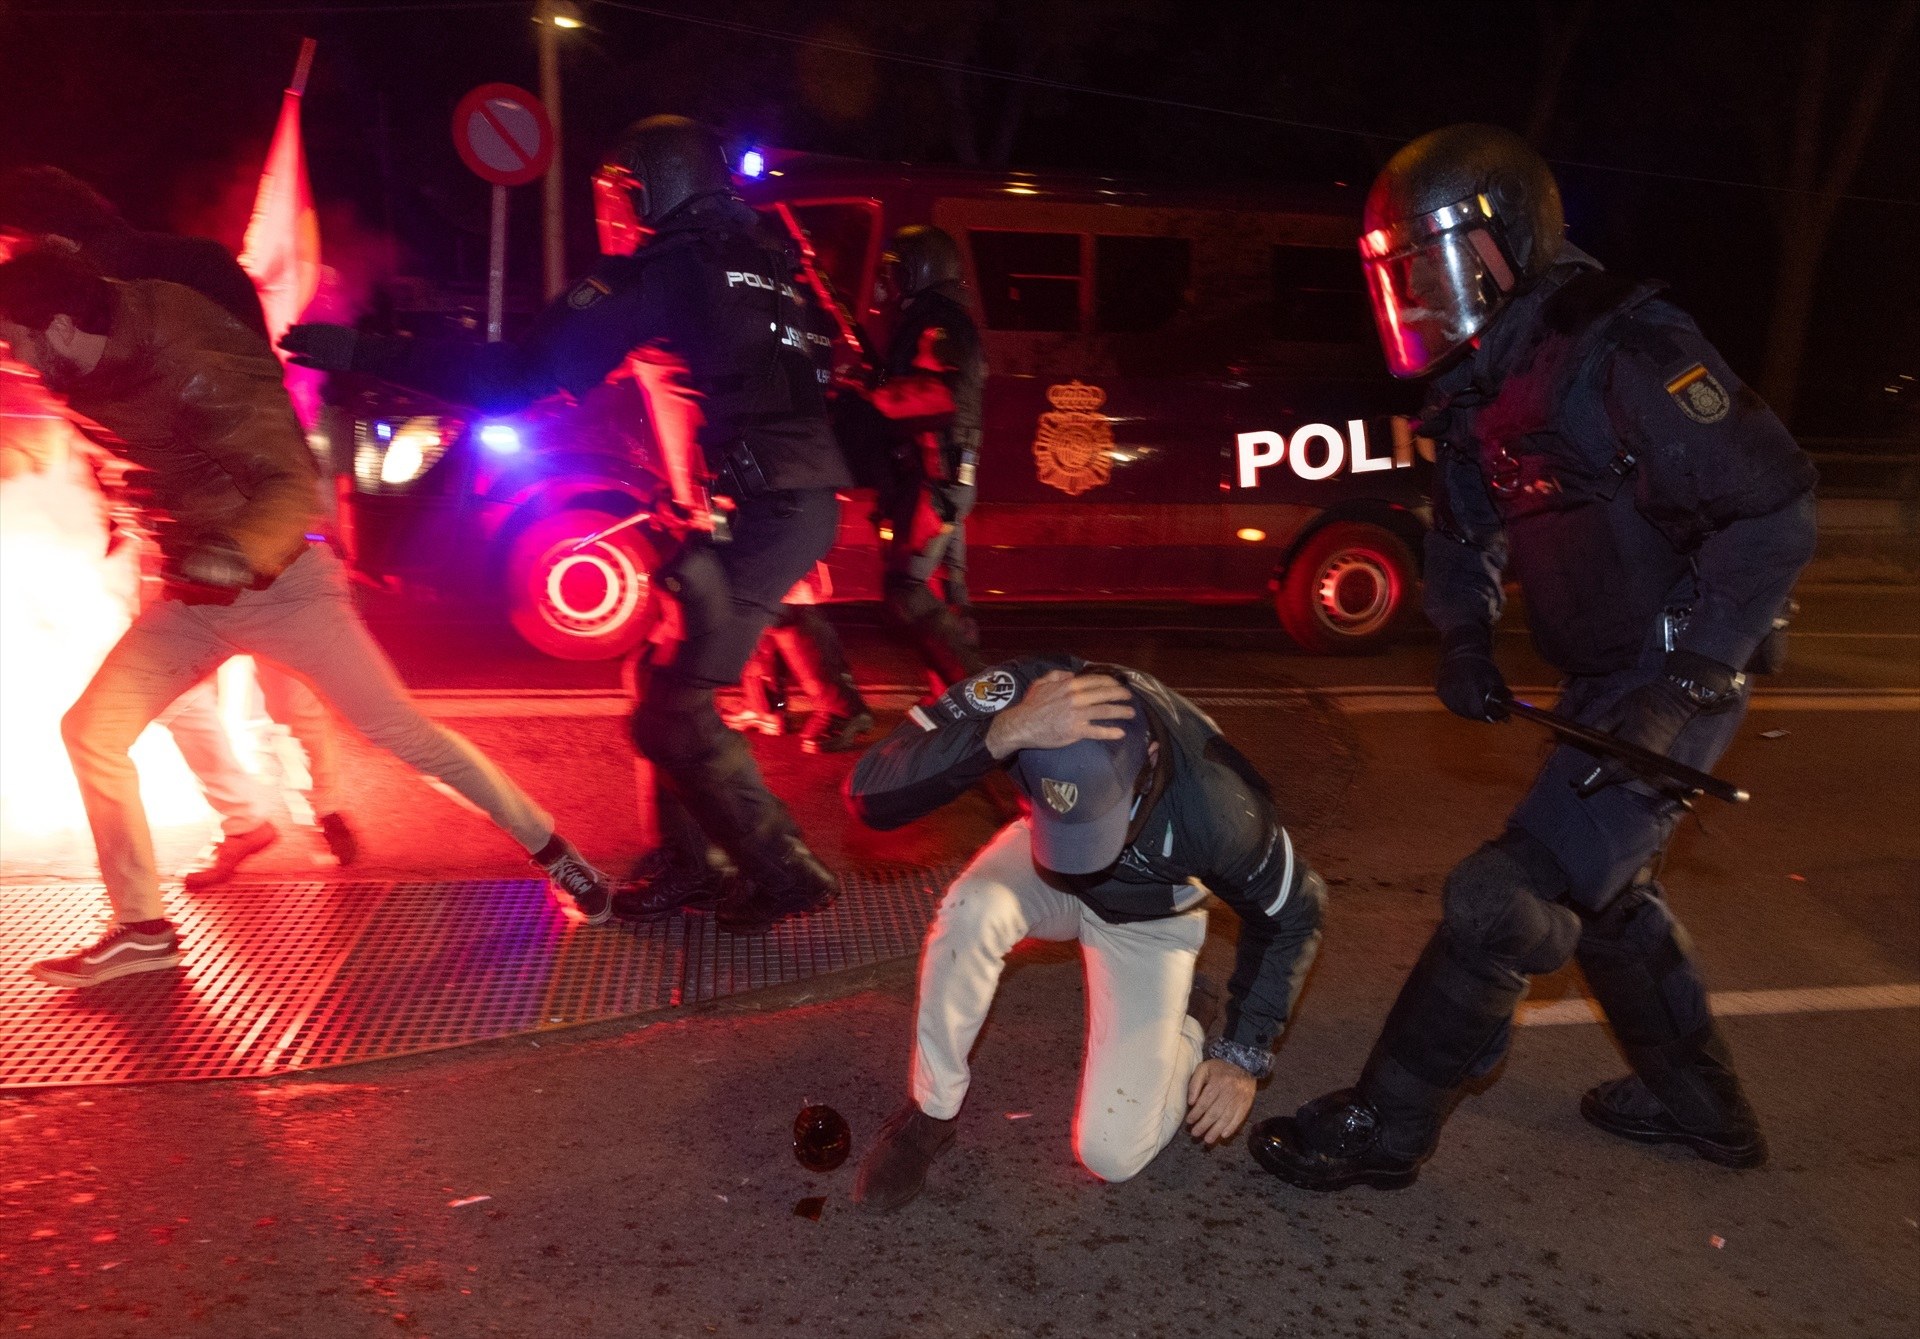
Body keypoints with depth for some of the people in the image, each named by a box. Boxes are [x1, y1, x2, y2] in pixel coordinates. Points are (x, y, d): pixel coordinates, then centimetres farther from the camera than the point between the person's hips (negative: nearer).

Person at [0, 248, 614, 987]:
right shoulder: (90, 379, 0)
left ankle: (557, 856, 4)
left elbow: (293, 483, -29)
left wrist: (238, 552, -44)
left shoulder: (190, 370, -24)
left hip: (280, 585, -8)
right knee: (92, 730, 0)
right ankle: (141, 929, 12)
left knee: (404, 732, -9)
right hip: (192, 593, 8)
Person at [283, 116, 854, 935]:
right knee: (665, 682, 17)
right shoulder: (764, 262, 20)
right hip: (803, 503, 9)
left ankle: (782, 873, 5)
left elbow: (516, 377, -10)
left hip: (752, 520, -9)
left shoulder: (658, 276, -5)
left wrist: (359, 354, -6)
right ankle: (689, 864, 25)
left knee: (671, 710, -2)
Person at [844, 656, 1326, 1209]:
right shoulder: (1021, 690, -37)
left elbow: (1293, 915, -15)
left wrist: (1244, 1054, -12)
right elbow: (869, 795, -46)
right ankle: (931, 1111, -9)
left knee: (1113, 1153, -10)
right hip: (1043, 868, 2)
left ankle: (1186, 1027, 21)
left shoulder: (1216, 809, -37)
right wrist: (1005, 731, -59)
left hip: (1148, 919, -1)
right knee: (971, 911, -35)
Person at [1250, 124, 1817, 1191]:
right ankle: (1700, 1102, 44)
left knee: (1507, 902, -9)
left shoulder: (1623, 351, -22)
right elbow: (1466, 527, 17)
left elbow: (1775, 511, -23)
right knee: (1608, 891, 23)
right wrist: (1466, 639, -1)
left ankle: (1386, 1125, 5)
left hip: (1677, 689, -9)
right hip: (1601, 682, 10)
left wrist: (1683, 681, -25)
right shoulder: (1480, 383, 5)